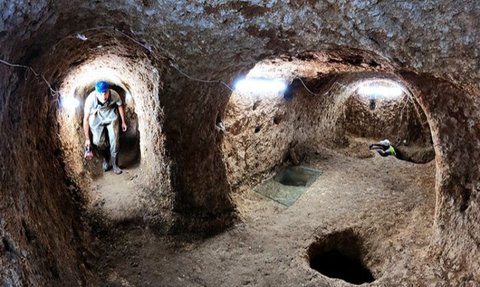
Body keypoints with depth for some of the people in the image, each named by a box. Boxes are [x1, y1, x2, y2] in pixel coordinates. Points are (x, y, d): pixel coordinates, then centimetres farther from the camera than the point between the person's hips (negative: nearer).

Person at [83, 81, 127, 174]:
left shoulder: (114, 95, -31)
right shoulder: (90, 99, -34)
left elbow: (120, 106, -6)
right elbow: (86, 119, -22)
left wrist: (123, 122, 4)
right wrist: (87, 139, -16)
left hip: (111, 117, 0)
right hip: (97, 119, 0)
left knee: (114, 140, -11)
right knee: (98, 141, -8)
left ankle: (114, 163, 10)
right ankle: (105, 158, 24)